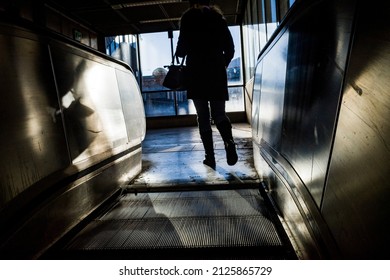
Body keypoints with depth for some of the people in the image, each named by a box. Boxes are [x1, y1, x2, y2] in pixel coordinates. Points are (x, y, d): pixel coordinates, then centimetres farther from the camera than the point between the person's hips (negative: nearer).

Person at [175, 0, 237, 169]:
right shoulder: (218, 16, 15)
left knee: (203, 117, 1)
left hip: (197, 73, -2)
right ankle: (229, 142, -23)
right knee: (219, 113, 5)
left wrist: (178, 54, 20)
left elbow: (183, 46, -2)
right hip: (217, 72, 3)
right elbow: (230, 48, 9)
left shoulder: (188, 17, 6)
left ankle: (210, 156, -3)